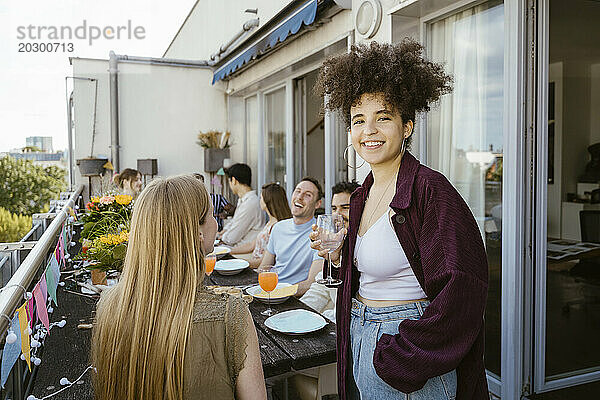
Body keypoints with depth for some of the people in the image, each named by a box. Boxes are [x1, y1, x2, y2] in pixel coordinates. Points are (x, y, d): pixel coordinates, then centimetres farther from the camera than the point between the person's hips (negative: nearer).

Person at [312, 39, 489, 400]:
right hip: (358, 336, 7)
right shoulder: (363, 196, 5)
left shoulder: (429, 190, -19)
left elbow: (462, 289, -23)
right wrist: (340, 255, -3)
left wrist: (400, 357, -21)